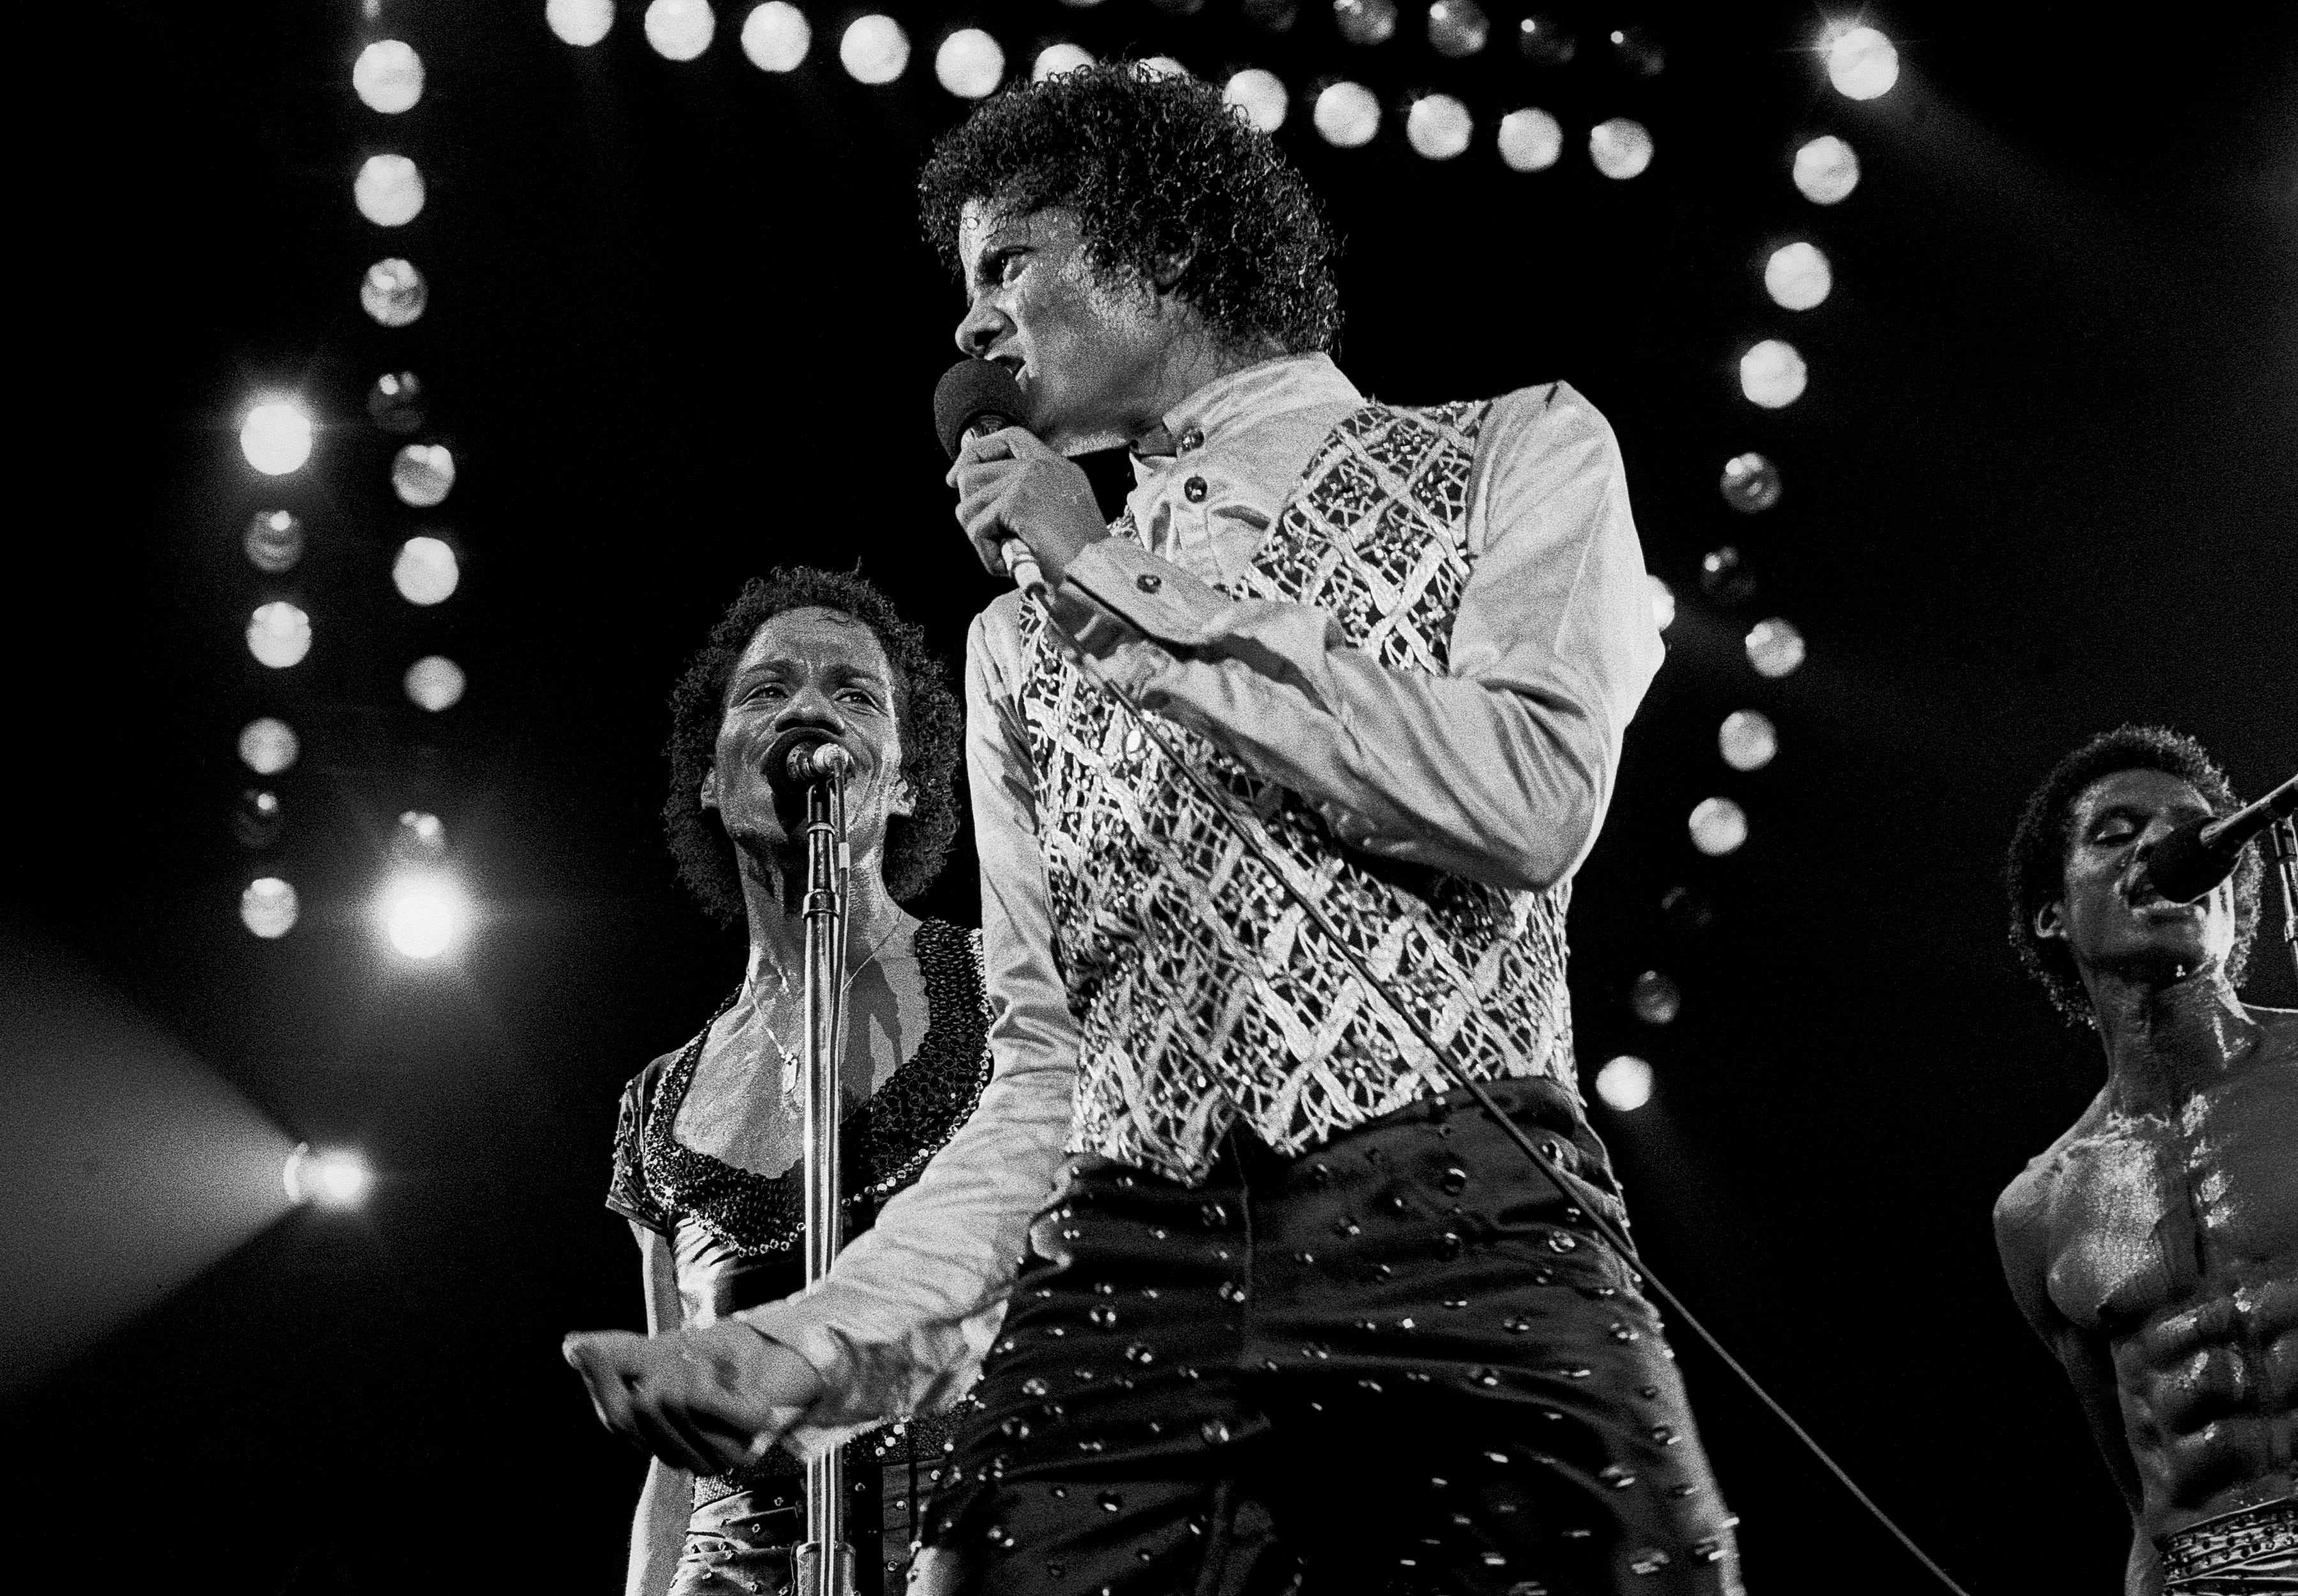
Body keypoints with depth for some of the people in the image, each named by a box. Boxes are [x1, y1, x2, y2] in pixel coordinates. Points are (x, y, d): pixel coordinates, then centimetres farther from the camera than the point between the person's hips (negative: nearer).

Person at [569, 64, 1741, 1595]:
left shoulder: (1516, 451, 12)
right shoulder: (1022, 637, 21)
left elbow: (1530, 800, -7)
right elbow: (1047, 1076, 16)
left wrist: (1142, 597, -1)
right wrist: (830, 1336, 1)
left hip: (1470, 1250, -3)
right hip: (1116, 1290, 3)